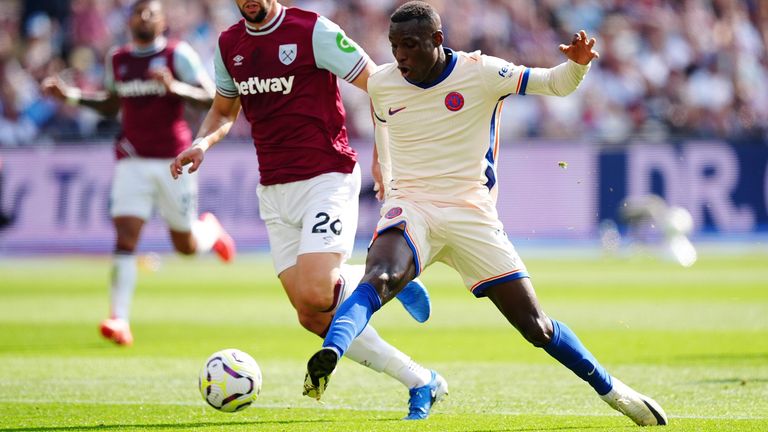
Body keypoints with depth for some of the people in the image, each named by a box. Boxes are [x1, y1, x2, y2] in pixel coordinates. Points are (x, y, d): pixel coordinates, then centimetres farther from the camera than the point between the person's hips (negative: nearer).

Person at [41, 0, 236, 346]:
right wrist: (72, 96, 13)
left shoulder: (178, 55, -4)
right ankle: (119, 320, -18)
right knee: (125, 236, -14)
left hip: (173, 161, -3)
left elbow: (211, 97, -10)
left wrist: (175, 88, -26)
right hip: (133, 160, 3)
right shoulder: (117, 60, 11)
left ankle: (210, 230, 44)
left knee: (187, 246, 6)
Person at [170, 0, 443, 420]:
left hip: (327, 178, -6)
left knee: (313, 296, -24)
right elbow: (223, 111, 24)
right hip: (273, 193, 6)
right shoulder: (229, 45, 9)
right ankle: (419, 381, 11)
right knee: (313, 317, -1)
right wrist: (202, 143, 3)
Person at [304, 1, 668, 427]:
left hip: (472, 214, -1)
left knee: (536, 327, 2)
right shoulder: (381, 84, 1)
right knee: (377, 280, -35)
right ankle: (327, 357, -52)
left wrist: (577, 63, -27)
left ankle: (610, 390, 21)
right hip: (410, 208, 1)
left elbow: (555, 84, -6)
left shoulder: (480, 73, -8)